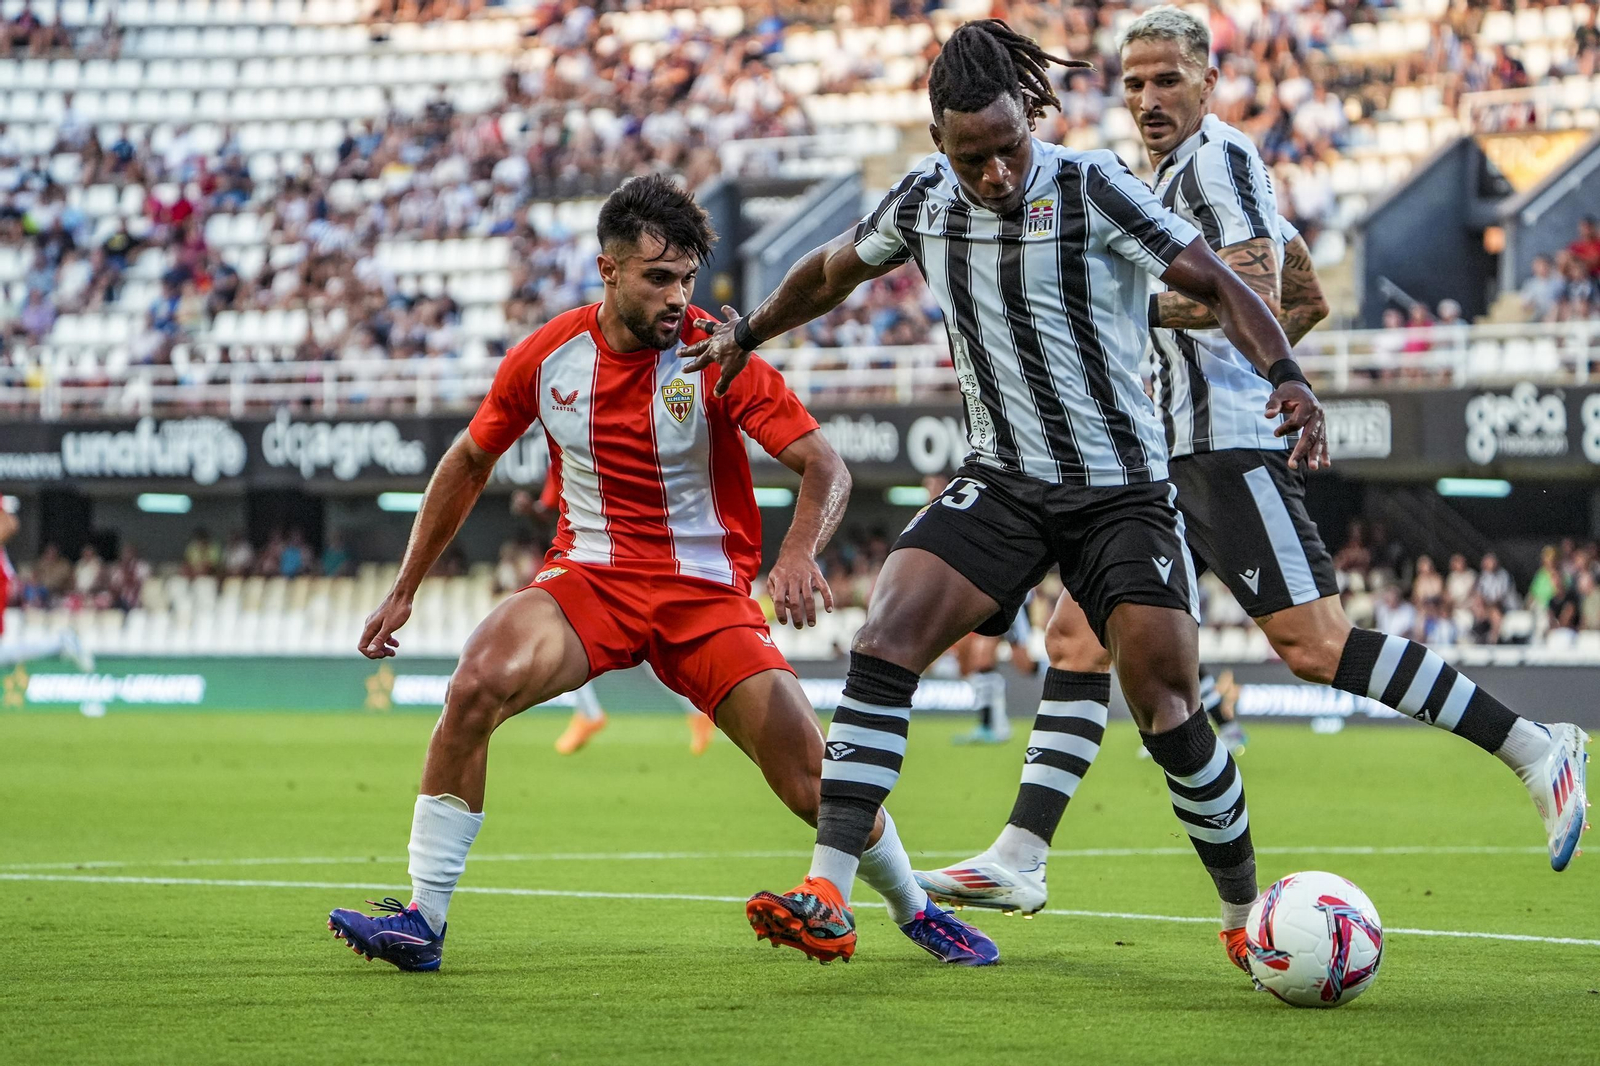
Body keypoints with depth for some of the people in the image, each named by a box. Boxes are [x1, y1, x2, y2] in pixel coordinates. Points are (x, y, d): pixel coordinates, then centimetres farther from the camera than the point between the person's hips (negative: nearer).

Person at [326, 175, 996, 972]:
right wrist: (403, 591, 13)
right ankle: (422, 921, -19)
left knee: (812, 779, -9)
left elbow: (826, 468, -15)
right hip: (589, 575, 1)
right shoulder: (547, 355, -4)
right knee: (477, 686, -28)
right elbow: (468, 465, 12)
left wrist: (799, 554, -36)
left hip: (707, 592, -1)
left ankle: (916, 911, 21)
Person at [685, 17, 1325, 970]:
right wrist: (746, 334, 31)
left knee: (1170, 714, -11)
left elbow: (1219, 286, -16)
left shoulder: (1092, 190, -13)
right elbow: (834, 271, 23)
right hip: (1002, 484, 4)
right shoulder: (924, 201, 2)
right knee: (885, 642, -18)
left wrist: (1286, 376, -32)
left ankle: (1248, 917, 12)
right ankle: (829, 898, -21)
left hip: (1122, 489, -4)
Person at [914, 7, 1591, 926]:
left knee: (1314, 645, -16)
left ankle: (1537, 751, -11)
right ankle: (1020, 859, 3)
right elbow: (1308, 299, 29)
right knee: (1079, 635, 5)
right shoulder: (1183, 170, 22)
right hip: (1180, 453, 10)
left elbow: (1253, 290, -21)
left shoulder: (1216, 156, -7)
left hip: (1232, 447, -10)